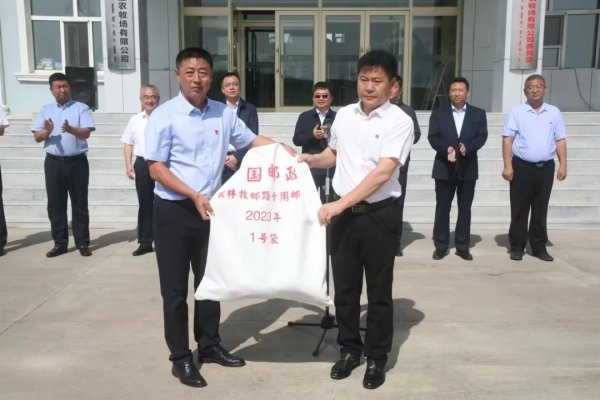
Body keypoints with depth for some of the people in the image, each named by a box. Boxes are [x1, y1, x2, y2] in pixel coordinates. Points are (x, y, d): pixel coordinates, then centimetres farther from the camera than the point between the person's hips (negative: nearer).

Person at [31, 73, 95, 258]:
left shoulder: (81, 108, 1)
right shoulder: (45, 110, 10)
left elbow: (86, 132, -12)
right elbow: (37, 137, 5)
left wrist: (71, 129, -32)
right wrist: (47, 131, -16)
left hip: (77, 162, -3)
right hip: (53, 162, 3)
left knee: (79, 204, 3)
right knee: (55, 204, 6)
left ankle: (82, 243, 9)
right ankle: (60, 243, 16)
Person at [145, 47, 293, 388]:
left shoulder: (224, 113, 2)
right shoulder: (164, 116, -12)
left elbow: (251, 139, 16)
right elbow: (156, 169, -13)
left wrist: (284, 150, 0)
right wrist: (194, 196, -21)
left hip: (210, 208, 5)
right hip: (173, 210, -5)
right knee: (175, 288, 5)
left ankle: (210, 346, 34)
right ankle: (181, 358, 20)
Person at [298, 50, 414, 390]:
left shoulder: (400, 122, -11)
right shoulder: (344, 115, 7)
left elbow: (382, 173, -21)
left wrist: (340, 203, -25)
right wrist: (311, 159, 2)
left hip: (380, 214, -5)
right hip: (344, 213, 5)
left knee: (379, 291, 8)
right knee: (344, 287, 14)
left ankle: (377, 357, 25)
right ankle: (350, 349, 32)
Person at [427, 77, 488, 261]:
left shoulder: (478, 114, 7)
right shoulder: (438, 113, 5)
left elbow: (482, 137, -3)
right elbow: (433, 137, -5)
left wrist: (467, 147, -23)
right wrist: (447, 149, -23)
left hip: (468, 168, 1)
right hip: (444, 167, -1)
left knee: (465, 209, 6)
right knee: (442, 209, 4)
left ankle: (463, 247, 15)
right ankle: (440, 246, 12)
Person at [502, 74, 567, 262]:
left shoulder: (554, 113, 8)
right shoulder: (516, 112, -1)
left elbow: (560, 141, 8)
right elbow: (507, 140, -5)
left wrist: (563, 165, 1)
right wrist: (508, 166, -12)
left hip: (546, 167, 2)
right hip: (522, 166, -2)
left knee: (540, 210, 10)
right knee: (519, 209, 4)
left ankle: (539, 246, 20)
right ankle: (517, 246, 13)